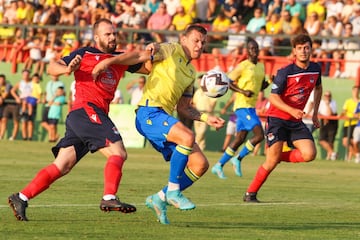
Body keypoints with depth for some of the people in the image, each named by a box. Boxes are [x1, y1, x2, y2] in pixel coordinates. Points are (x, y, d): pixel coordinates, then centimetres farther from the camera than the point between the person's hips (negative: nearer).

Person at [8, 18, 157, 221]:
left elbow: (147, 68, 23)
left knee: (62, 167, 0)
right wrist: (67, 69, -20)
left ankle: (21, 198, -1)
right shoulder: (85, 54, 5)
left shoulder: (120, 59, 23)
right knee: (118, 153, -17)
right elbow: (52, 68, 1)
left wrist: (147, 56, 2)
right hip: (86, 111, -7)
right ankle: (109, 198, -28)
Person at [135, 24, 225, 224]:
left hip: (166, 118, 9)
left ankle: (159, 199, 10)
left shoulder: (191, 72, 23)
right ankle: (173, 190, -19)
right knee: (187, 137, -33)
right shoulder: (171, 51, 1)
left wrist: (207, 118, 12)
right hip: (149, 112, -9)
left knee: (200, 164, -2)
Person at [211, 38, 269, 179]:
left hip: (251, 107, 8)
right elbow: (228, 82, -8)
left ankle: (219, 166, 17)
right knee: (259, 135, -17)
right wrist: (243, 91, -20)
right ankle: (238, 159, -1)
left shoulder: (261, 66, 14)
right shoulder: (243, 66, -9)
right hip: (242, 105, -8)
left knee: (240, 139, 9)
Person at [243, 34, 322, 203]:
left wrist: (315, 113, 23)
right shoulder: (285, 73, -14)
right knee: (272, 161, -12)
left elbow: (318, 88, 26)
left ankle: (279, 157, 11)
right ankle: (250, 194, 2)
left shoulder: (315, 69, 4)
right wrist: (291, 110, -31)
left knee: (310, 154, -15)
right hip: (277, 118, -5)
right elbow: (273, 97, -16)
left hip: (296, 122, 5)